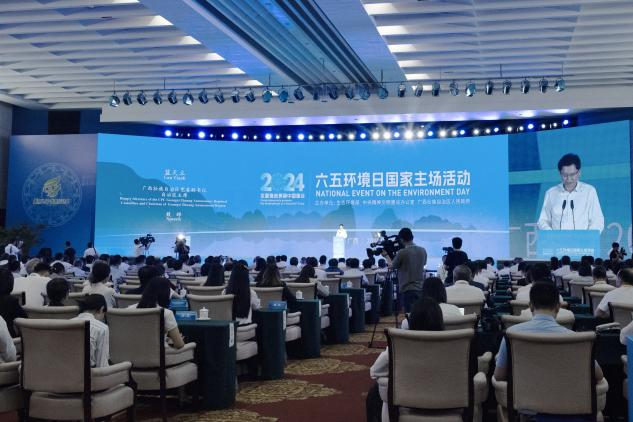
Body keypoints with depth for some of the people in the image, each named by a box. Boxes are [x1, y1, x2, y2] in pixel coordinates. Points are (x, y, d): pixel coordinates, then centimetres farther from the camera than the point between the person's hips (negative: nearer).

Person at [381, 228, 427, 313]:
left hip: (408, 289, -5)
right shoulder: (423, 251, 3)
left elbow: (392, 266, 2)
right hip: (421, 289, 5)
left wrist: (386, 256, 22)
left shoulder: (402, 253, -13)